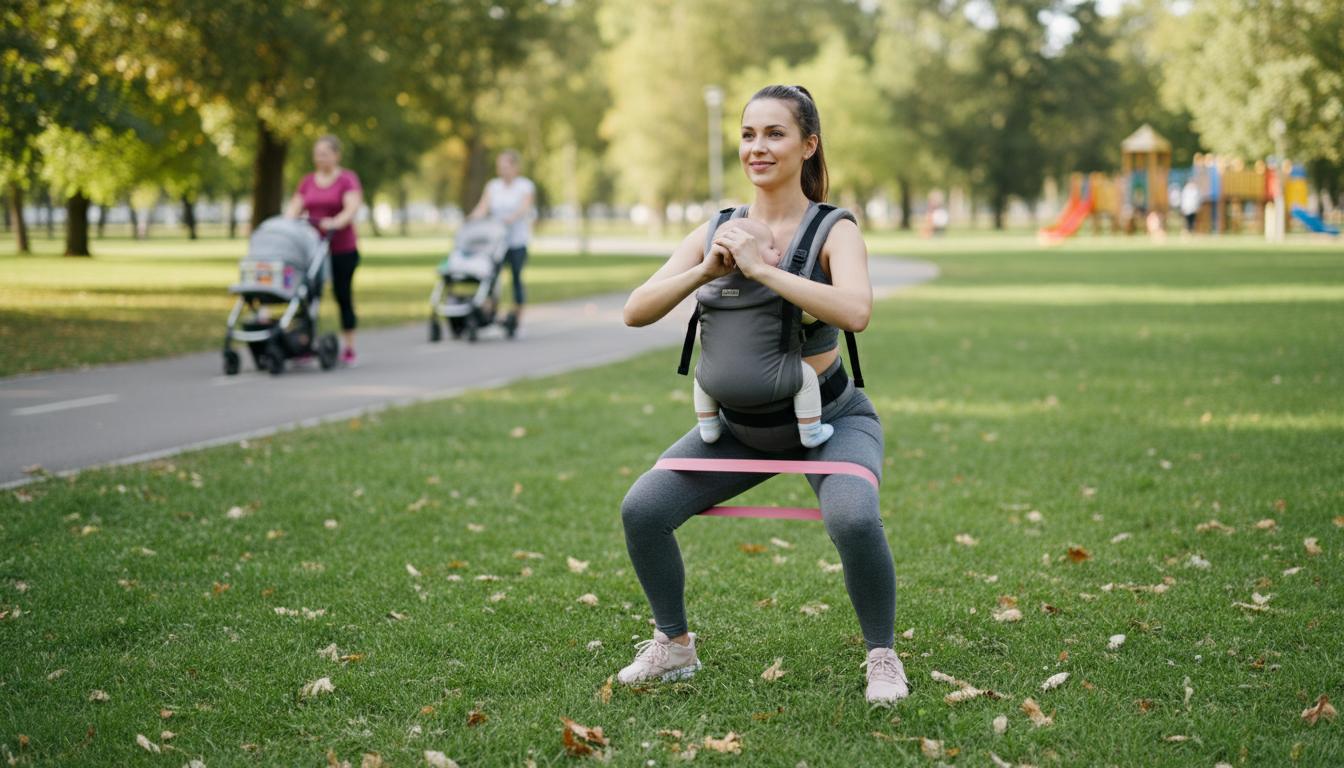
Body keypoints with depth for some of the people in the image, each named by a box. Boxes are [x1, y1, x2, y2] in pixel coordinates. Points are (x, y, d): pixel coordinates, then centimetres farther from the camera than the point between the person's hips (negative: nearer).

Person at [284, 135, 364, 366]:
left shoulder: (347, 179, -2)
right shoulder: (308, 181, 13)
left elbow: (352, 208, -16)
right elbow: (295, 207, 5)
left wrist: (336, 222, -34)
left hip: (342, 249, -4)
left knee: (343, 295, 1)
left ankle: (349, 350, 8)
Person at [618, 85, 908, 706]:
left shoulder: (834, 231, -14)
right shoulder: (715, 233, -1)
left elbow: (855, 312, -35)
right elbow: (635, 312, -9)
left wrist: (759, 268, -34)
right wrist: (706, 271, -24)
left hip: (829, 420, -4)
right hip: (738, 426, 5)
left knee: (853, 520, -31)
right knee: (641, 511, -8)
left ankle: (882, 657, -6)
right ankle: (673, 645, 16)